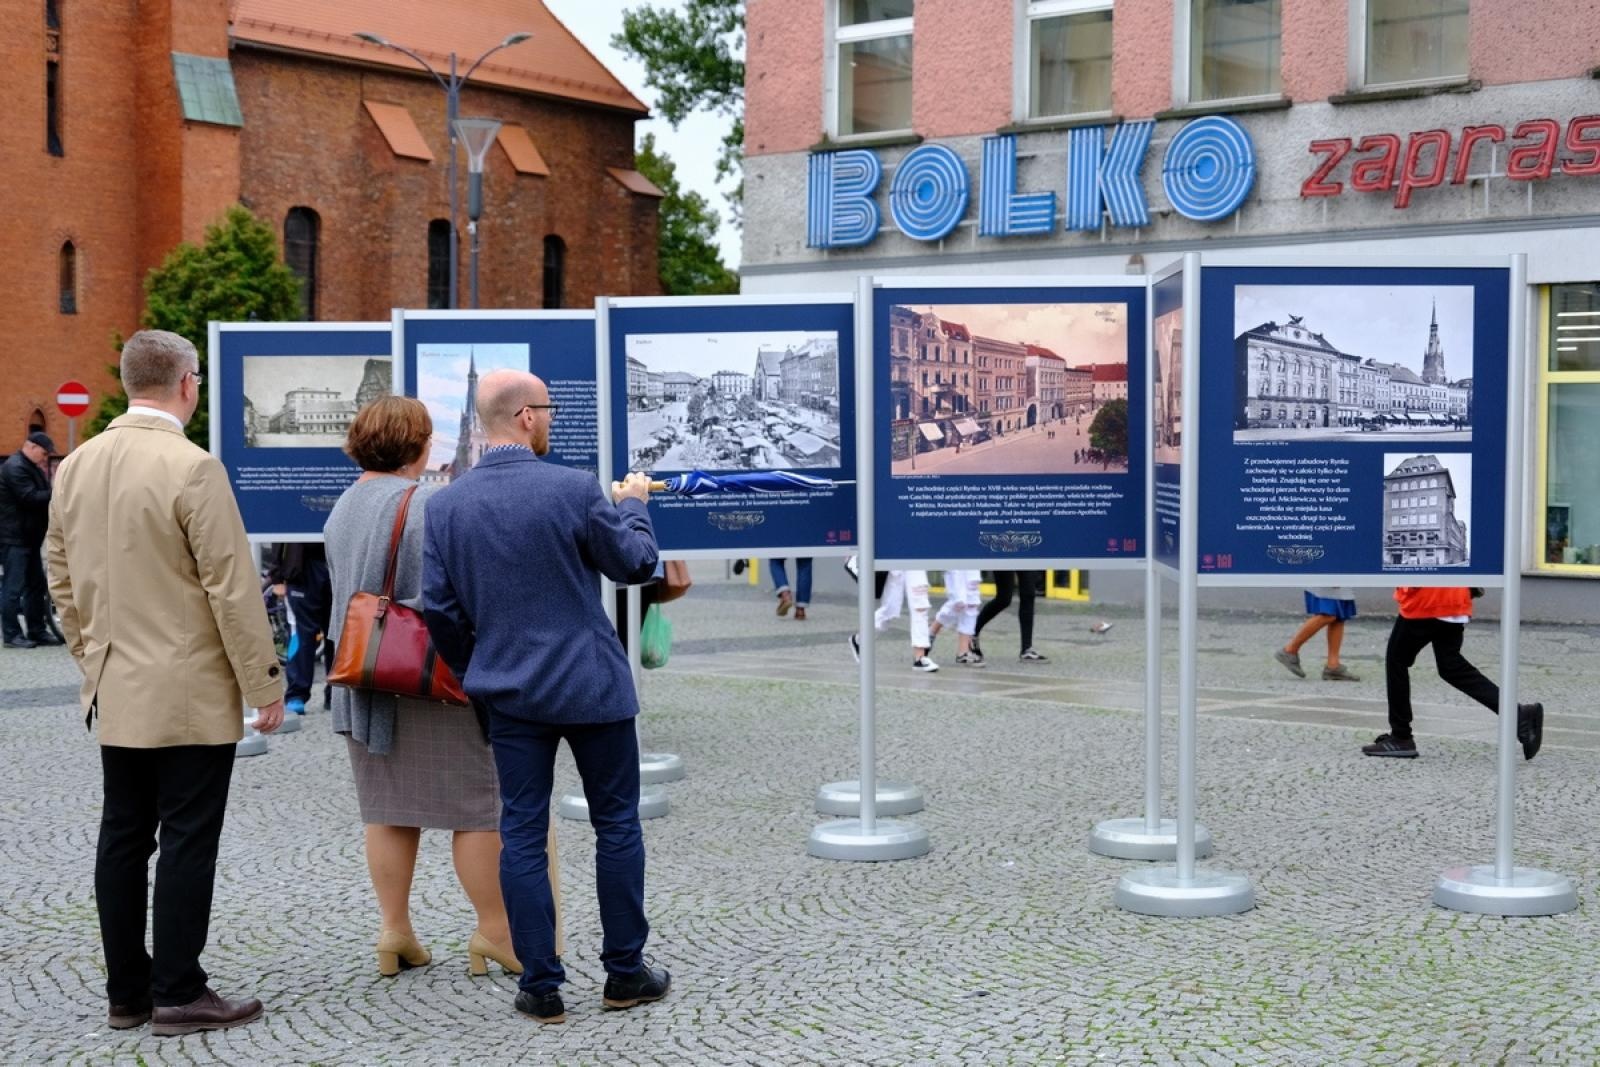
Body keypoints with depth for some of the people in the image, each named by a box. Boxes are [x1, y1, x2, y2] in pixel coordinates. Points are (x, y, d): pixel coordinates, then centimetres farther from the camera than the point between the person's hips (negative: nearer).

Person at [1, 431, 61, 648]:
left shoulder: (30, 467, 19)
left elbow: (39, 494, 16)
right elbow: (30, 497, -23)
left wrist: (47, 478, -2)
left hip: (28, 537, 11)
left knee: (36, 585, 13)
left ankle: (37, 631, 19)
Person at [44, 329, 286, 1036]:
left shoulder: (75, 466, 6)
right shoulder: (191, 468, -17)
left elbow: (62, 578, 13)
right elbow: (232, 588, -16)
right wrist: (265, 685, -9)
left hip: (114, 693, 7)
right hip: (191, 697, -7)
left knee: (123, 838, 11)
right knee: (187, 844, 0)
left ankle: (127, 991, 19)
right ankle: (178, 995, 5)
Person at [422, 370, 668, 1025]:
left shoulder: (445, 504, -2)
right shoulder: (574, 489, -14)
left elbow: (439, 608, 2)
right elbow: (635, 563, -1)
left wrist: (471, 672, 18)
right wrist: (632, 504, 18)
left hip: (510, 694, 3)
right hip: (592, 687, -3)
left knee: (522, 834, 7)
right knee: (617, 824, 11)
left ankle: (542, 987, 9)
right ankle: (625, 973, 18)